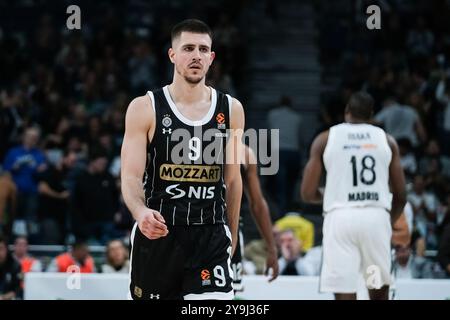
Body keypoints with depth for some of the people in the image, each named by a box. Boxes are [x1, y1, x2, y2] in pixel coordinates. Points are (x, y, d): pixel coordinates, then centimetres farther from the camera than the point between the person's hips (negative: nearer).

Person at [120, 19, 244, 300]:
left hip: (211, 236, 1)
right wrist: (141, 212, -29)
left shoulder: (231, 110, 5)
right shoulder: (145, 108, -3)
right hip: (157, 234, -1)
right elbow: (131, 177, -9)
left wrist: (232, 234, 19)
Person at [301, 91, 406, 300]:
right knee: (379, 292, 17)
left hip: (341, 217, -2)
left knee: (345, 296, -3)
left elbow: (308, 194, 4)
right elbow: (400, 196, 11)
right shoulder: (386, 140, 11)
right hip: (376, 217, 2)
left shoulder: (325, 139, 7)